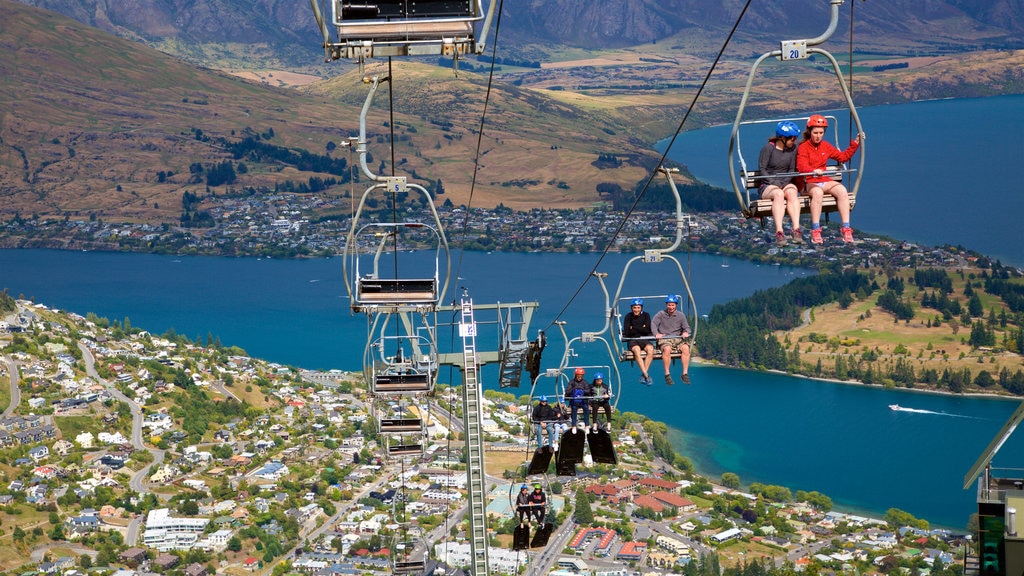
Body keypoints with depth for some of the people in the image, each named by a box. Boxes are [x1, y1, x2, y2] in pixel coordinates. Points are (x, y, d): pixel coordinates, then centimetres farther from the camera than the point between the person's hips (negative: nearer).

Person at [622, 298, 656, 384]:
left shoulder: (646, 315, 9)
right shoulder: (628, 317, 6)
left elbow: (647, 330, -3)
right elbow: (626, 332, -5)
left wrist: (633, 327, -5)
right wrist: (641, 329, -4)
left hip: (645, 339, 1)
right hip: (632, 340, -1)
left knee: (650, 349, -32)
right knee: (637, 350, -35)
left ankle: (643, 375, -28)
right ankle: (646, 375, -38)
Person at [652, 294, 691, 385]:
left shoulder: (681, 315, 13)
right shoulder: (661, 314, 9)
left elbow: (686, 327, 11)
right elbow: (653, 324, -2)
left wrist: (686, 332, -14)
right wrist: (657, 334, -21)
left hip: (678, 338, 2)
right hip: (664, 339, -2)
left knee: (686, 348, -30)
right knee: (667, 349, -36)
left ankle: (685, 373, -27)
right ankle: (667, 374, -30)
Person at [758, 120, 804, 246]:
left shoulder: (793, 148, 7)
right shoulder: (768, 148, -4)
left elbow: (792, 169, 8)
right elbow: (762, 169, -6)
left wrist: (785, 182, -10)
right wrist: (774, 183, -17)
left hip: (787, 183, 3)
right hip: (769, 185, -3)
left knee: (792, 193, -33)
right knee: (779, 194, -37)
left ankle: (796, 230, -47)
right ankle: (779, 232, -49)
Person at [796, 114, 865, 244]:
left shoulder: (825, 146, 16)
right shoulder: (803, 148, -1)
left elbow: (843, 157, 24)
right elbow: (801, 166, -17)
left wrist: (855, 143, 17)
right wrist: (813, 171, -37)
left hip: (825, 181, 5)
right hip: (808, 183, -5)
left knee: (842, 190, -26)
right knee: (818, 192, -40)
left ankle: (846, 228, -28)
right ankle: (815, 231, -39)